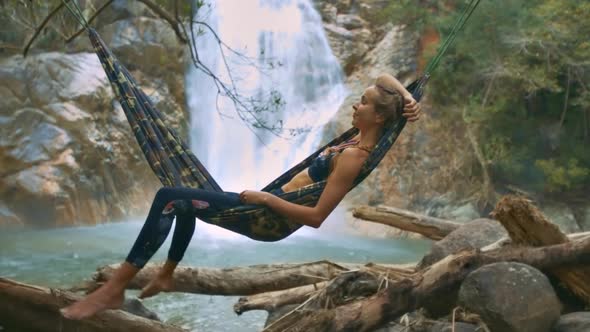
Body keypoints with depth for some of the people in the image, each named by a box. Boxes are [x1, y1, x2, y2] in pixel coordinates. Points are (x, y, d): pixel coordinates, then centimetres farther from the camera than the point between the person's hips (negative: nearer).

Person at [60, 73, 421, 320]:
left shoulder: (353, 157, -21)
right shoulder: (361, 138, 5)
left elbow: (316, 217, -26)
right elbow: (384, 79, 17)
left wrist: (265, 198, -22)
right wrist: (408, 99, 3)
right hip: (275, 203, 11)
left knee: (168, 197, -21)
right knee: (187, 198, 30)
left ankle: (115, 288, -18)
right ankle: (166, 275, 41)